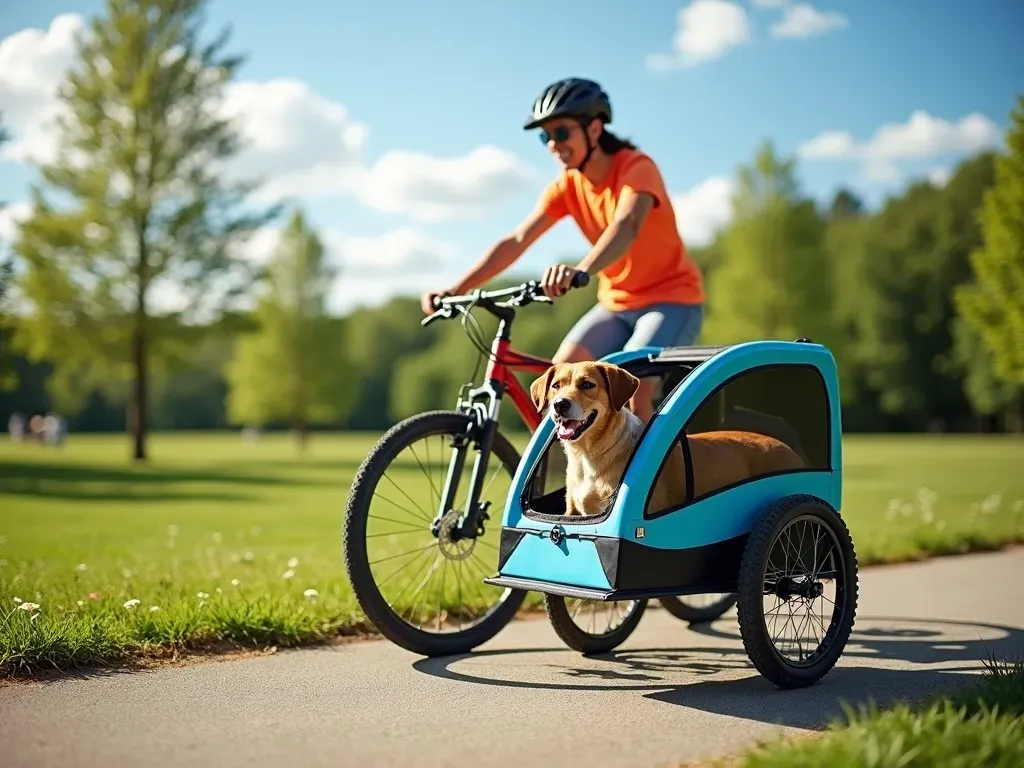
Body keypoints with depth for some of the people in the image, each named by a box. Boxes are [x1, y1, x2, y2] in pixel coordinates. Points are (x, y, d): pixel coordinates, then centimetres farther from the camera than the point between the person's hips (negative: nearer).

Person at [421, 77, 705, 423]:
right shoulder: (566, 186, -2)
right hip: (616, 303, 6)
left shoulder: (636, 167, -19)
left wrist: (580, 270, -58)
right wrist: (457, 289, -22)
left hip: (671, 298, -6)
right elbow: (516, 241, -10)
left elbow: (626, 226, -38)